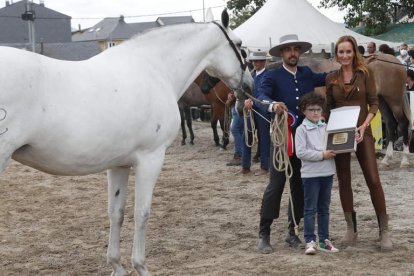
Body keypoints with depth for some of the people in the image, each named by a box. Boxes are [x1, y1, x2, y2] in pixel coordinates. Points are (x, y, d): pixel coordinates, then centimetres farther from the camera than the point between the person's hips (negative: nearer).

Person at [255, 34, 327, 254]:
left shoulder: (307, 74, 13)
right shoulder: (272, 76, -2)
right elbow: (261, 95, -18)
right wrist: (273, 105, -39)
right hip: (282, 139, -5)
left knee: (300, 187, 10)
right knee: (275, 186, -5)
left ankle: (292, 233, 22)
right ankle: (264, 235, 3)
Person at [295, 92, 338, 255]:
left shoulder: (326, 128, 10)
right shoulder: (301, 130, -5)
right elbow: (300, 152, -15)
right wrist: (322, 155, -17)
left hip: (327, 172, 5)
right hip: (310, 173, -5)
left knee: (324, 208, 13)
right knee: (310, 209, -2)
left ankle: (324, 240, 20)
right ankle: (310, 241, 1)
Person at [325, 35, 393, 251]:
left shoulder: (365, 73, -2)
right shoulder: (331, 78, 5)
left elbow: (374, 103, -4)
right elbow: (329, 107, 11)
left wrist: (364, 125, -17)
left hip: (362, 132, -3)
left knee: (373, 179, -7)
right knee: (343, 180, 7)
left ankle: (384, 231, -1)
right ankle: (351, 229, 18)